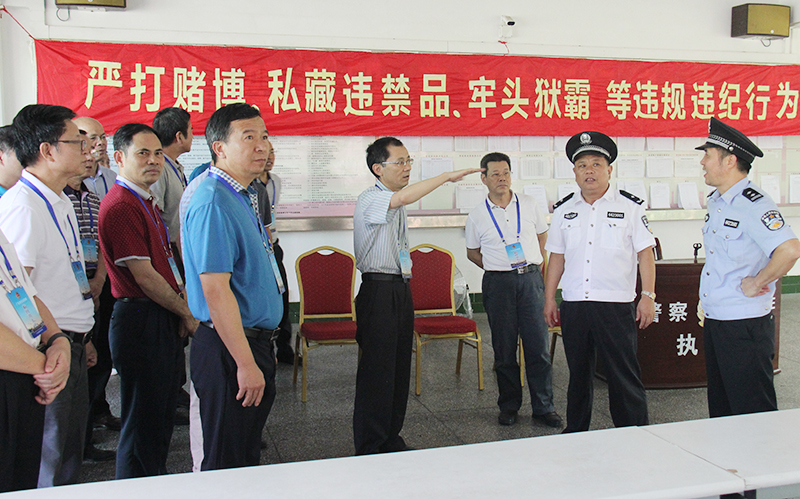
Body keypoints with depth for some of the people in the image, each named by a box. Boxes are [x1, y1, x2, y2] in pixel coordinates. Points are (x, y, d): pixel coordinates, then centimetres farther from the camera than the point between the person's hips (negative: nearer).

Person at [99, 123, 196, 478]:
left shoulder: (145, 202, 15)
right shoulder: (120, 206, -17)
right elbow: (144, 277, -19)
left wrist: (181, 304, 8)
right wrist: (186, 313, -8)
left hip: (162, 319, 10)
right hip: (140, 320, -10)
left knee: (162, 412, 19)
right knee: (143, 421, 1)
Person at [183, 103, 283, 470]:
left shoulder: (242, 197, 12)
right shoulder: (213, 203, -20)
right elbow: (215, 289, -25)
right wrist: (246, 363, -23)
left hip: (255, 340, 10)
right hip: (230, 347, -10)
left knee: (248, 455, 21)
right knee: (226, 466, 4)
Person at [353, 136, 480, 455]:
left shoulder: (397, 205, 18)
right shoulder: (370, 200, -12)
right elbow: (401, 198, -34)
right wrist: (447, 176, -32)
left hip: (401, 290, 9)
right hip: (378, 292, -9)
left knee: (400, 368, 13)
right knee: (376, 371, -5)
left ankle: (391, 439, 26)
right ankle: (368, 448, 6)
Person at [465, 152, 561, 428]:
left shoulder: (529, 204, 6)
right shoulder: (477, 215, 3)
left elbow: (542, 234, 20)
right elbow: (472, 252, 13)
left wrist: (535, 262, 11)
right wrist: (496, 267, 1)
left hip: (531, 279, 1)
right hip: (498, 283, 0)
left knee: (539, 345, 0)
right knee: (504, 349, 5)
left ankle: (544, 407, 11)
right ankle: (509, 406, 19)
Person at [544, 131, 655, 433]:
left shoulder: (629, 207, 1)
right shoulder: (564, 210, 10)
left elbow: (645, 253, 1)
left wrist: (648, 296, -6)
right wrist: (549, 298, 11)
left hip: (616, 304, -3)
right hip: (573, 304, 3)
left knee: (624, 375, -1)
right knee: (578, 373, 14)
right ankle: (575, 433, 27)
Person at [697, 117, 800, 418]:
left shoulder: (752, 204, -17)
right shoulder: (715, 201, 11)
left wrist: (756, 283, -19)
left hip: (745, 323, -9)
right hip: (713, 321, 9)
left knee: (752, 413, 0)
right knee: (720, 406, 18)